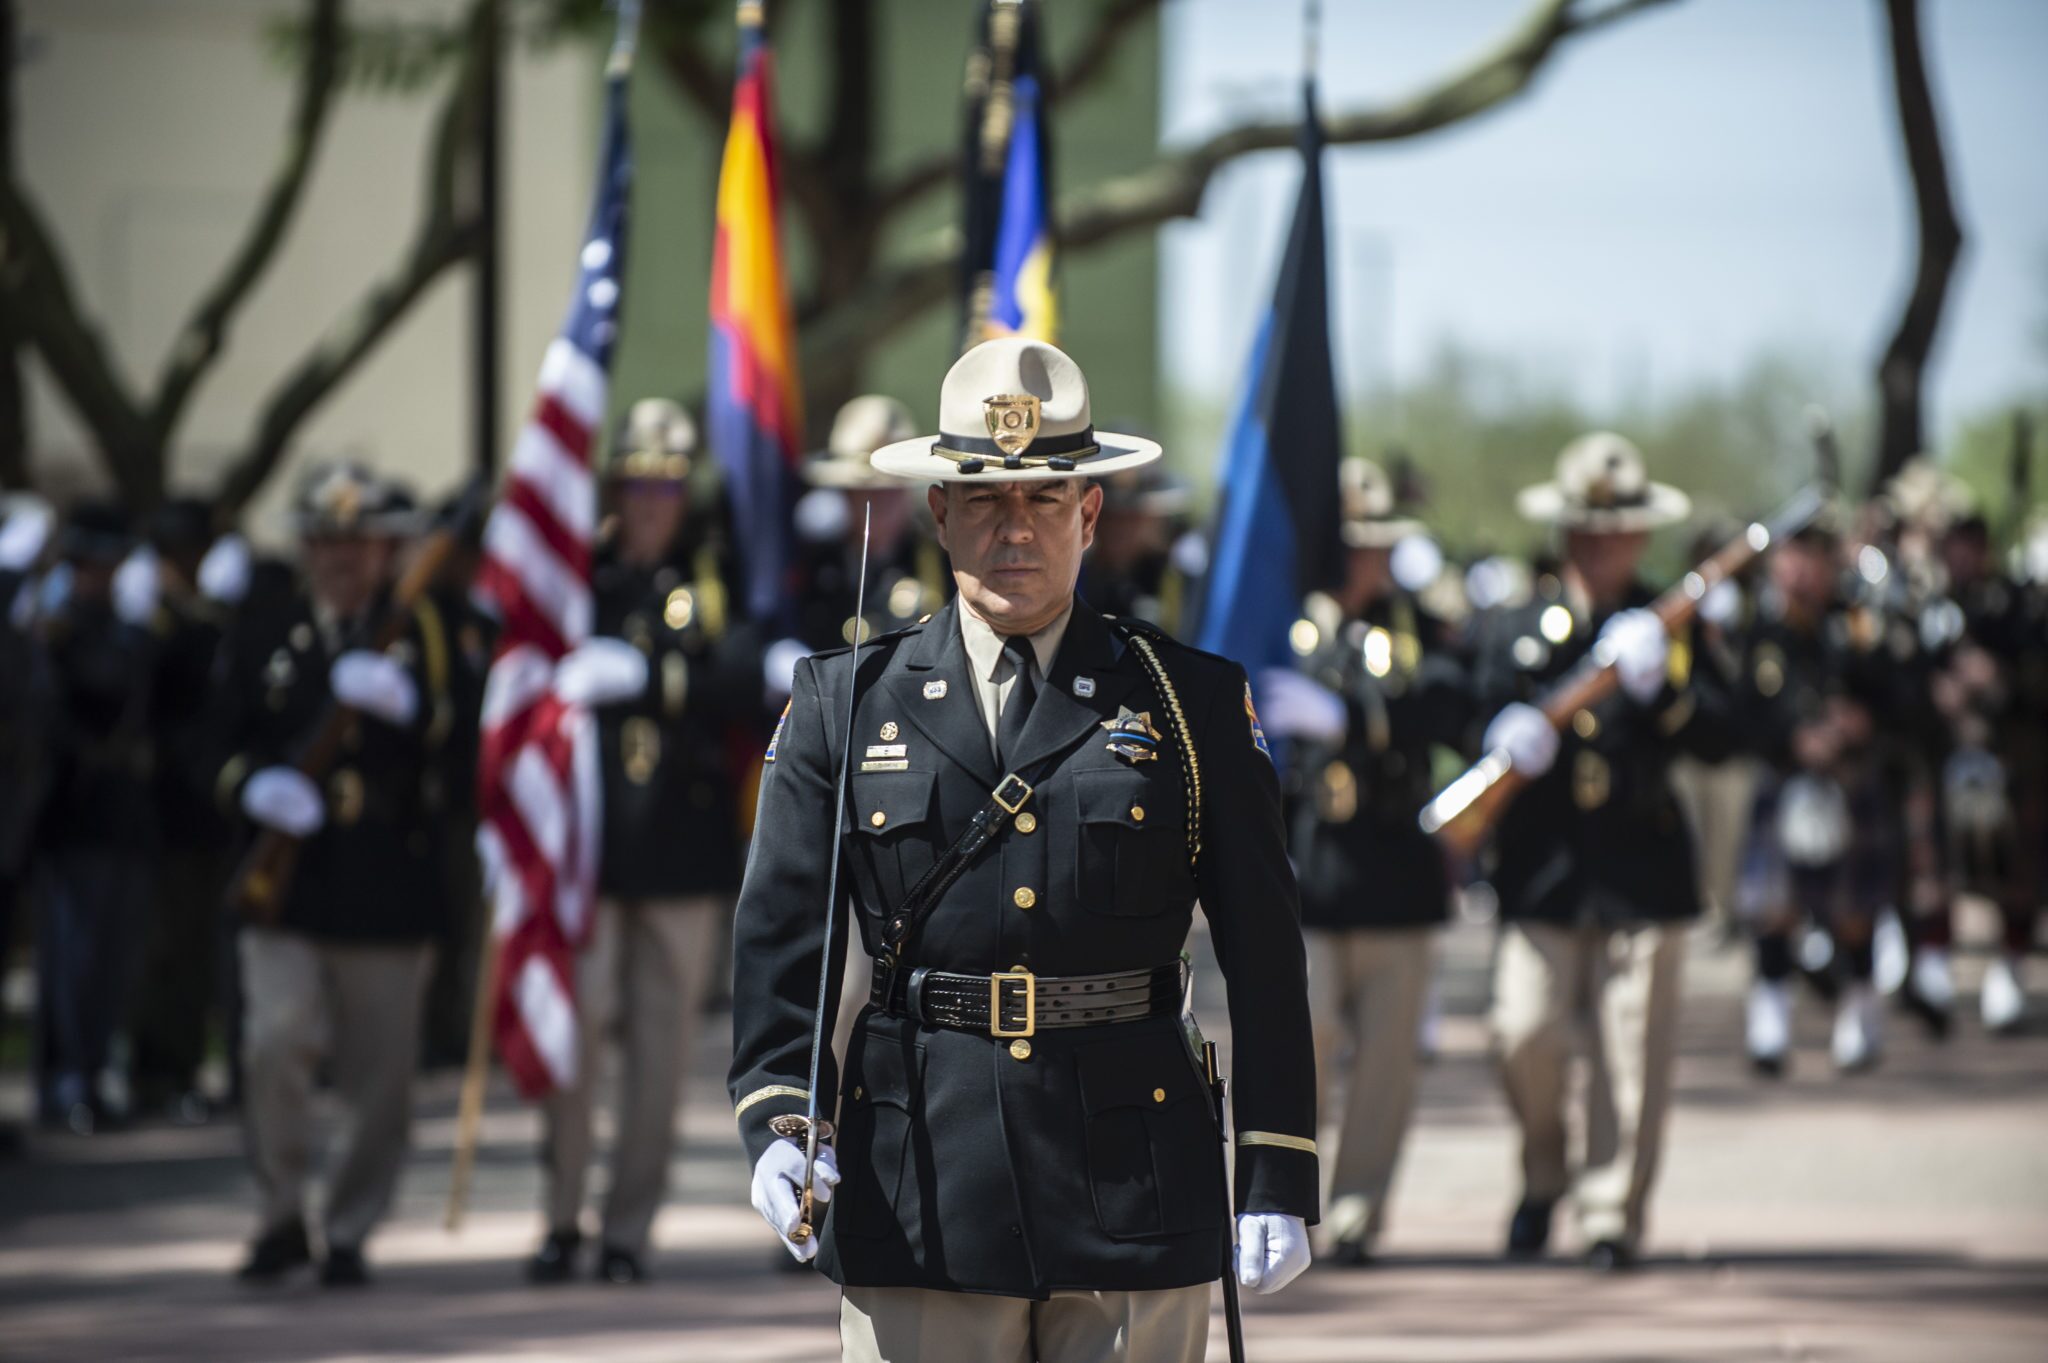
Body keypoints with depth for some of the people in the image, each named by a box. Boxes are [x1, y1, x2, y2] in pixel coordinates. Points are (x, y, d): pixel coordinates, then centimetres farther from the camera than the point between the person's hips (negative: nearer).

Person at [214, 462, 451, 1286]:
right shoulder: (260, 639, 13)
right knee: (275, 1041, -18)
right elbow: (228, 752, 8)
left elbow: (459, 750, 1)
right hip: (289, 884, 0)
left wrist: (407, 707, -20)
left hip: (389, 894, 0)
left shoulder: (422, 636, 12)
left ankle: (350, 1234, 16)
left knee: (378, 1078, 2)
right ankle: (280, 1219, -2)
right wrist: (256, 788, -15)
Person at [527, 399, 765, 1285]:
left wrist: (639, 674, -24)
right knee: (575, 1023, -9)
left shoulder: (718, 579, 5)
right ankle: (562, 1219, 2)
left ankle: (629, 1229, 10)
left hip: (684, 849, 0)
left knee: (660, 1042, 2)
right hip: (590, 841, 0)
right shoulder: (577, 572, 10)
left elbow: (742, 679, -13)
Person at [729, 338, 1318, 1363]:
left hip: (1134, 1190, 0)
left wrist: (1277, 1180, 0)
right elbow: (779, 933, 4)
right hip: (917, 1196, 0)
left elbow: (1263, 955, 5)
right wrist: (778, 1119, -12)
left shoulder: (1194, 703, 6)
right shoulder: (844, 703, 8)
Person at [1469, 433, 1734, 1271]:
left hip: (1640, 870, 0)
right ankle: (1542, 1179, 16)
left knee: (1631, 1055, -3)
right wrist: (1510, 741, -18)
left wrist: (1662, 688, -18)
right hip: (1542, 868, 0)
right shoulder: (1513, 630, 11)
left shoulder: (1668, 629, 9)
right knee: (1525, 1033, -10)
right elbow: (1478, 722, 4)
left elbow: (1717, 740, -1)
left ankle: (1613, 1216, 6)